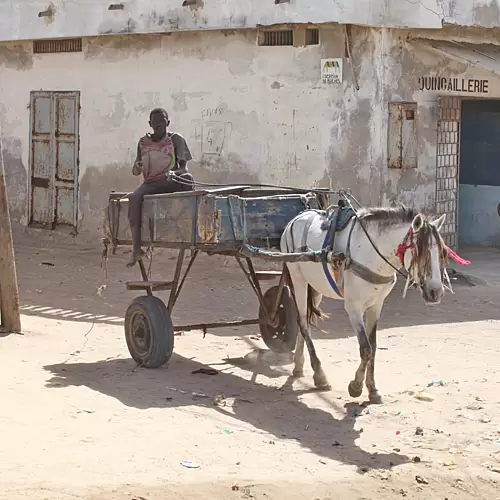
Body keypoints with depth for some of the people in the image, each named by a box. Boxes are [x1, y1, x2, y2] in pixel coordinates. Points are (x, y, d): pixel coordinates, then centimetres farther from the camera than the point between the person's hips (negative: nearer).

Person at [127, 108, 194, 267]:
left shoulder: (176, 139, 5)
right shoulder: (143, 142, 13)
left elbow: (184, 168, 0)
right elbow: (136, 172, 16)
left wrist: (174, 173, -24)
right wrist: (137, 167, -9)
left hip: (171, 182, -2)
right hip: (150, 183, 2)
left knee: (188, 178, -37)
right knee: (134, 197, -33)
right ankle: (136, 249, -36)